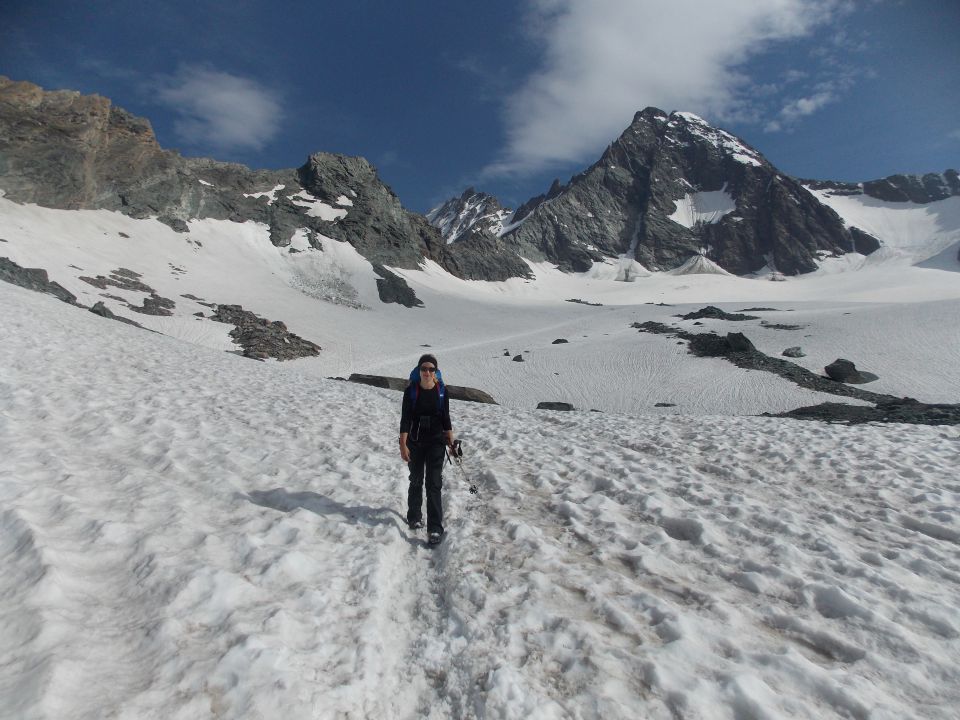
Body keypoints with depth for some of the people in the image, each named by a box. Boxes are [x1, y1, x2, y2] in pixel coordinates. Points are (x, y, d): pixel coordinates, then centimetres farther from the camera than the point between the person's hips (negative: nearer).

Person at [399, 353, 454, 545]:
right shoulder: (411, 390, -7)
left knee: (434, 484, -4)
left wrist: (451, 442, 5)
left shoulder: (441, 391, -4)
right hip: (415, 442, 0)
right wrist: (403, 445, -12)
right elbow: (405, 419, -7)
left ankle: (435, 528, 0)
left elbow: (446, 418, 4)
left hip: (436, 442, 0)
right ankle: (414, 517, 35)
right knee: (416, 481, 16)